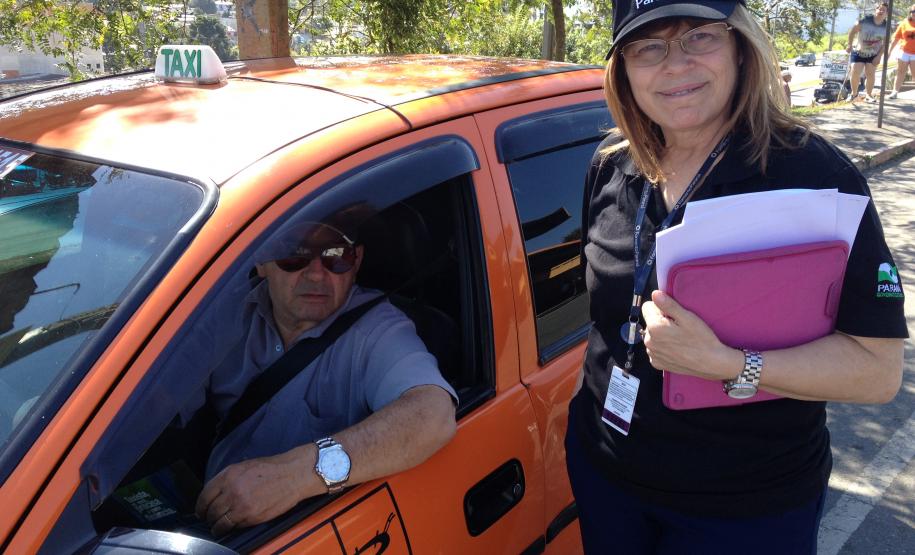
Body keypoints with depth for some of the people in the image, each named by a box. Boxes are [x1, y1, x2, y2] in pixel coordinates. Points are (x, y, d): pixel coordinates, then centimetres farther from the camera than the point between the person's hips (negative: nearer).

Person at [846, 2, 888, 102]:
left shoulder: (886, 26, -8)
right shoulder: (865, 20, -18)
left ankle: (868, 95, 14)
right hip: (858, 52, -2)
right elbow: (853, 31, -6)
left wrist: (879, 56, -8)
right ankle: (853, 93, 12)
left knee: (870, 74, -1)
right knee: (855, 73, -11)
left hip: (873, 54, 2)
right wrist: (849, 45, -5)